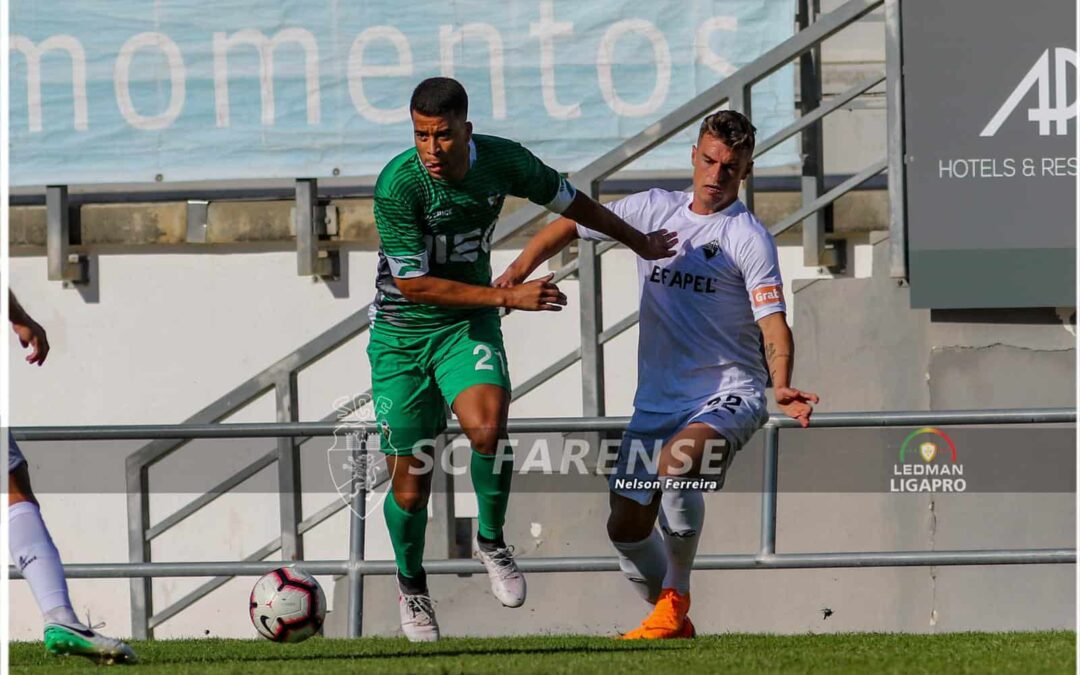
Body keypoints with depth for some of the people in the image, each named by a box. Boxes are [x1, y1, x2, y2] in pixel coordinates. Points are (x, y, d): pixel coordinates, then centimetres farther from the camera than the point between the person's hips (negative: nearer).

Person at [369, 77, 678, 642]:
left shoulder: (501, 160, -11)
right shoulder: (397, 185, -24)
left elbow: (568, 201, 9)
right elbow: (413, 283, -22)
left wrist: (640, 242, 23)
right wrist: (510, 296, -24)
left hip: (468, 326, 2)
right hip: (402, 335, -2)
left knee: (487, 428, -28)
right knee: (409, 489, 0)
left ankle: (490, 539, 0)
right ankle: (411, 584, 31)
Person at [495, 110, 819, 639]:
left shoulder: (747, 237, -7)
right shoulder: (654, 210, 8)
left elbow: (772, 322, -16)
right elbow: (569, 227, 18)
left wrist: (782, 384, -35)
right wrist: (519, 271, 1)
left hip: (728, 396, -6)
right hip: (656, 401, 6)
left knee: (676, 462, -35)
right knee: (626, 528, 1)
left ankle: (675, 600, -20)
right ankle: (674, 624, 25)